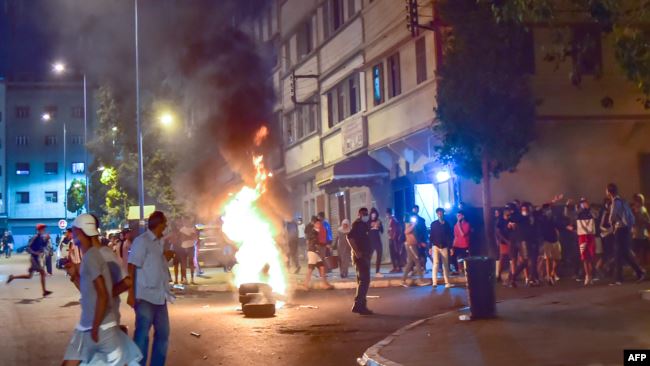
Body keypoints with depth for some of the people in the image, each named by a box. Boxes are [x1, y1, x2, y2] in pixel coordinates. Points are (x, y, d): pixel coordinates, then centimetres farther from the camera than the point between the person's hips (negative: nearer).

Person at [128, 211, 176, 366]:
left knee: (163, 333, 13)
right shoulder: (142, 241, -11)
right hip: (145, 296, -8)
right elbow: (131, 268, -15)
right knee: (142, 334, -3)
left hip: (159, 296, 8)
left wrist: (166, 258, 5)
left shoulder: (160, 243, 12)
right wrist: (131, 294, -18)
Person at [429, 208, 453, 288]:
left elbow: (450, 236, 4)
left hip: (444, 247, 1)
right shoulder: (433, 224, 2)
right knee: (435, 263, -12)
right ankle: (434, 282, -13)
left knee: (445, 265, 6)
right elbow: (431, 236, 3)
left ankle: (447, 282, 12)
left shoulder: (447, 224, 3)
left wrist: (451, 247, 0)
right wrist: (430, 247, -2)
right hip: (436, 246, -1)